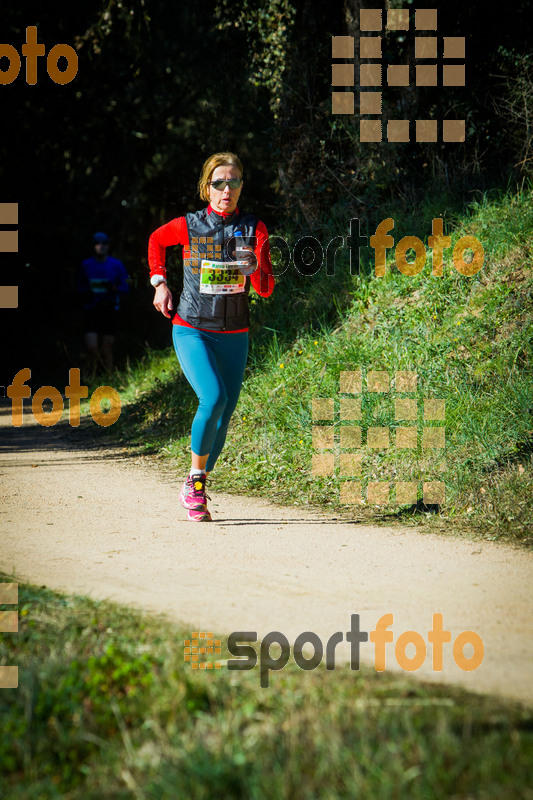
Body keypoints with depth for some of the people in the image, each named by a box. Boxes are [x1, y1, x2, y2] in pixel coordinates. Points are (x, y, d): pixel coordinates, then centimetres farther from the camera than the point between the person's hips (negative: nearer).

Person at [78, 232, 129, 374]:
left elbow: (125, 288, 3)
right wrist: (85, 293, -9)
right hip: (91, 310, 1)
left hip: (110, 309, -1)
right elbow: (80, 287, 15)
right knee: (91, 347, -12)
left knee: (106, 351, -1)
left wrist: (113, 288, -18)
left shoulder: (116, 265, 2)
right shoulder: (86, 265, 6)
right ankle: (93, 376, 12)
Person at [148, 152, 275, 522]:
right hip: (191, 331, -3)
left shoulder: (254, 229, -2)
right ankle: (196, 478, -9)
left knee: (223, 419, 6)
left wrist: (255, 268, -29)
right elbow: (156, 240, 18)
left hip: (234, 337, 3)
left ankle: (195, 491, 24)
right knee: (214, 397, -25)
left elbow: (266, 289, -8)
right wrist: (159, 283, 8)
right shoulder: (189, 226, -4)